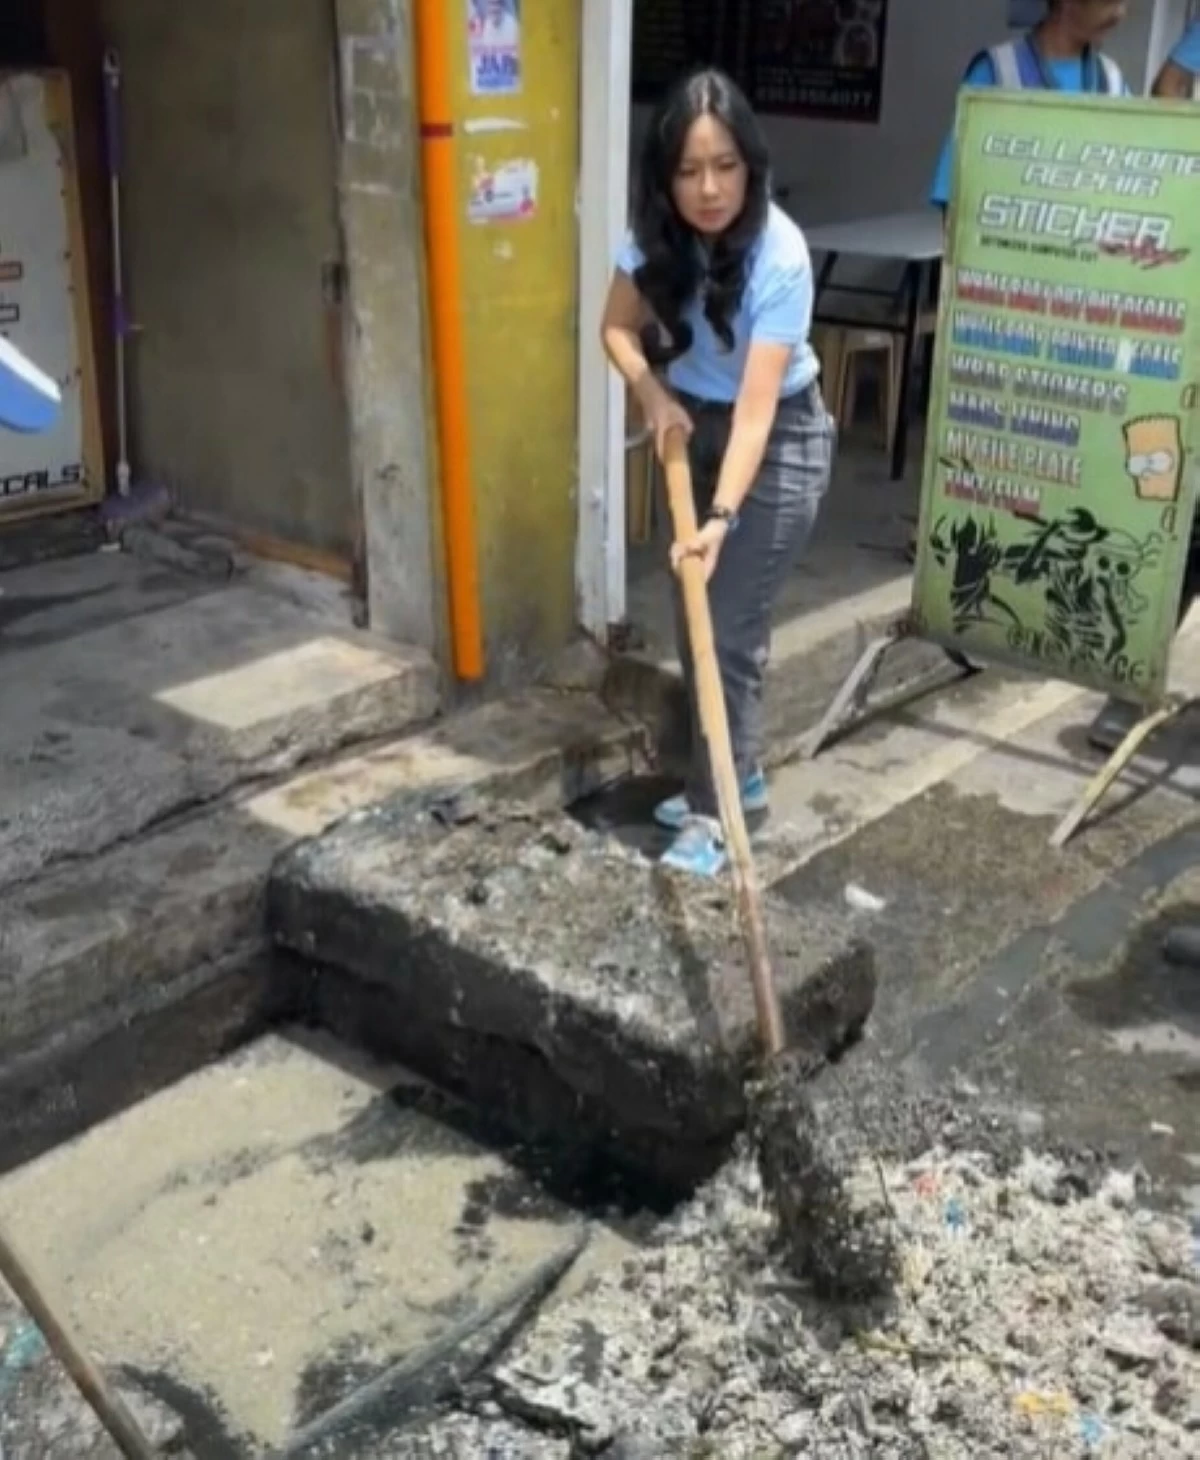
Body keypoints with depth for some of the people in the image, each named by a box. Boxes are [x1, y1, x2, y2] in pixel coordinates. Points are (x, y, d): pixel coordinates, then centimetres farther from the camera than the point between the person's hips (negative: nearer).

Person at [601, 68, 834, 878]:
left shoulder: (780, 256, -30)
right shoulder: (659, 235, -13)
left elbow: (756, 406, -35)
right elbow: (617, 327, 1)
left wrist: (722, 517, -45)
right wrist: (654, 395, -18)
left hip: (781, 441, -6)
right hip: (697, 426, 6)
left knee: (730, 629, -9)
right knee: (695, 618, 12)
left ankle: (713, 811, 2)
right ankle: (739, 773, 29)